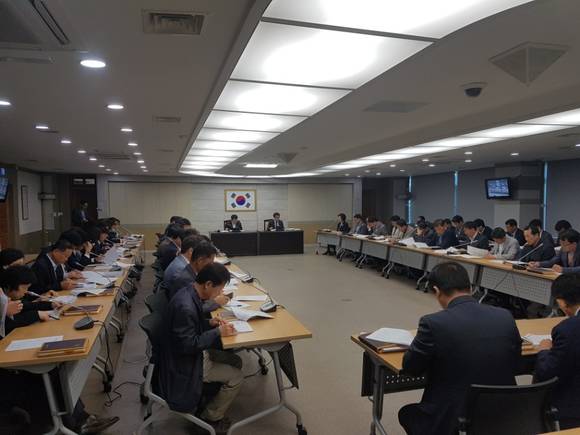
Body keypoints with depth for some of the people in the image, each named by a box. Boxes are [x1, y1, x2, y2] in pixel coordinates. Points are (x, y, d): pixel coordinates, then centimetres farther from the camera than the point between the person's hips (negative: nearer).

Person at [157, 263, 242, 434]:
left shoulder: (189, 293, -3)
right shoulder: (185, 306, -34)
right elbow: (188, 345, -28)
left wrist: (210, 323, 0)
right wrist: (217, 333, -20)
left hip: (189, 354, 10)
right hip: (184, 364, -10)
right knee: (236, 377, -4)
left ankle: (210, 410, 30)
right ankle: (210, 418, 16)